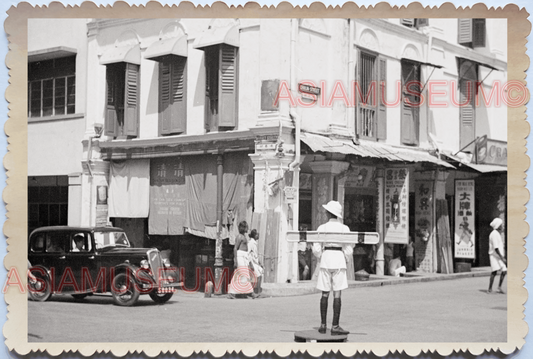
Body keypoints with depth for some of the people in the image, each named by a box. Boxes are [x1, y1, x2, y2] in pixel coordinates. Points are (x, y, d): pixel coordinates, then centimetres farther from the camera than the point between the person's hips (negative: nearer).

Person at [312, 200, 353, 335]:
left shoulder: (321, 228, 2)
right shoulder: (344, 228, -1)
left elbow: (316, 249, 1)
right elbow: (348, 249, -3)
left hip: (325, 259, 2)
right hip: (339, 260, -2)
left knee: (325, 294, 8)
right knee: (337, 294, -2)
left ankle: (323, 325, 10)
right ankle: (335, 326, -4)